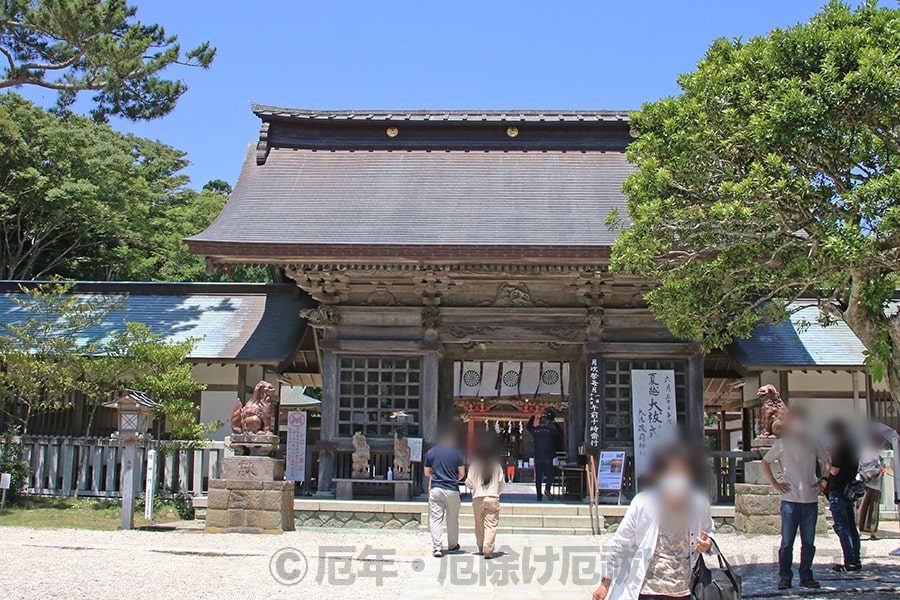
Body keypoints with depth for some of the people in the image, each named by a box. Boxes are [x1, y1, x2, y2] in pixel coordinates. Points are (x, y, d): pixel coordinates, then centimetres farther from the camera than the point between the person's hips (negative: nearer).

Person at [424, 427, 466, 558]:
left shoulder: (430, 452, 5)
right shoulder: (458, 453, 0)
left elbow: (427, 473, 11)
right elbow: (462, 473, 2)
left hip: (435, 488, 1)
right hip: (452, 490, -1)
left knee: (436, 518, 1)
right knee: (452, 519, 13)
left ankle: (437, 548, -7)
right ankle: (452, 545, 25)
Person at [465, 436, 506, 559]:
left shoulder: (474, 465, -2)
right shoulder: (497, 466, 0)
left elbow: (469, 483, 1)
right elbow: (502, 484, 6)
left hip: (477, 498, 1)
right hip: (493, 498, -1)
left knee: (479, 525, 15)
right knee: (491, 525, -3)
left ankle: (481, 548, 26)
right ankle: (488, 550, -16)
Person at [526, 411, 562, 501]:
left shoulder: (535, 430, 4)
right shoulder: (550, 430, -5)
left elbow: (528, 426, 25)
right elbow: (560, 433, 9)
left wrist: (533, 416, 34)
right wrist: (555, 423, 18)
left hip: (537, 457, 3)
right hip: (548, 457, -3)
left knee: (538, 477, 7)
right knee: (550, 474, 5)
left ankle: (539, 496, 8)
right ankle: (547, 489, -20)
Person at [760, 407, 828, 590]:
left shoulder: (813, 443, 9)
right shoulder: (782, 444, 1)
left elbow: (825, 462, 23)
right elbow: (765, 463, 6)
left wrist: (823, 481, 10)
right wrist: (774, 483, -1)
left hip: (811, 499, 3)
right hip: (790, 499, -3)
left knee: (809, 542, 8)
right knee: (787, 541, -2)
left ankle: (806, 576, 17)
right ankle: (784, 577, 5)